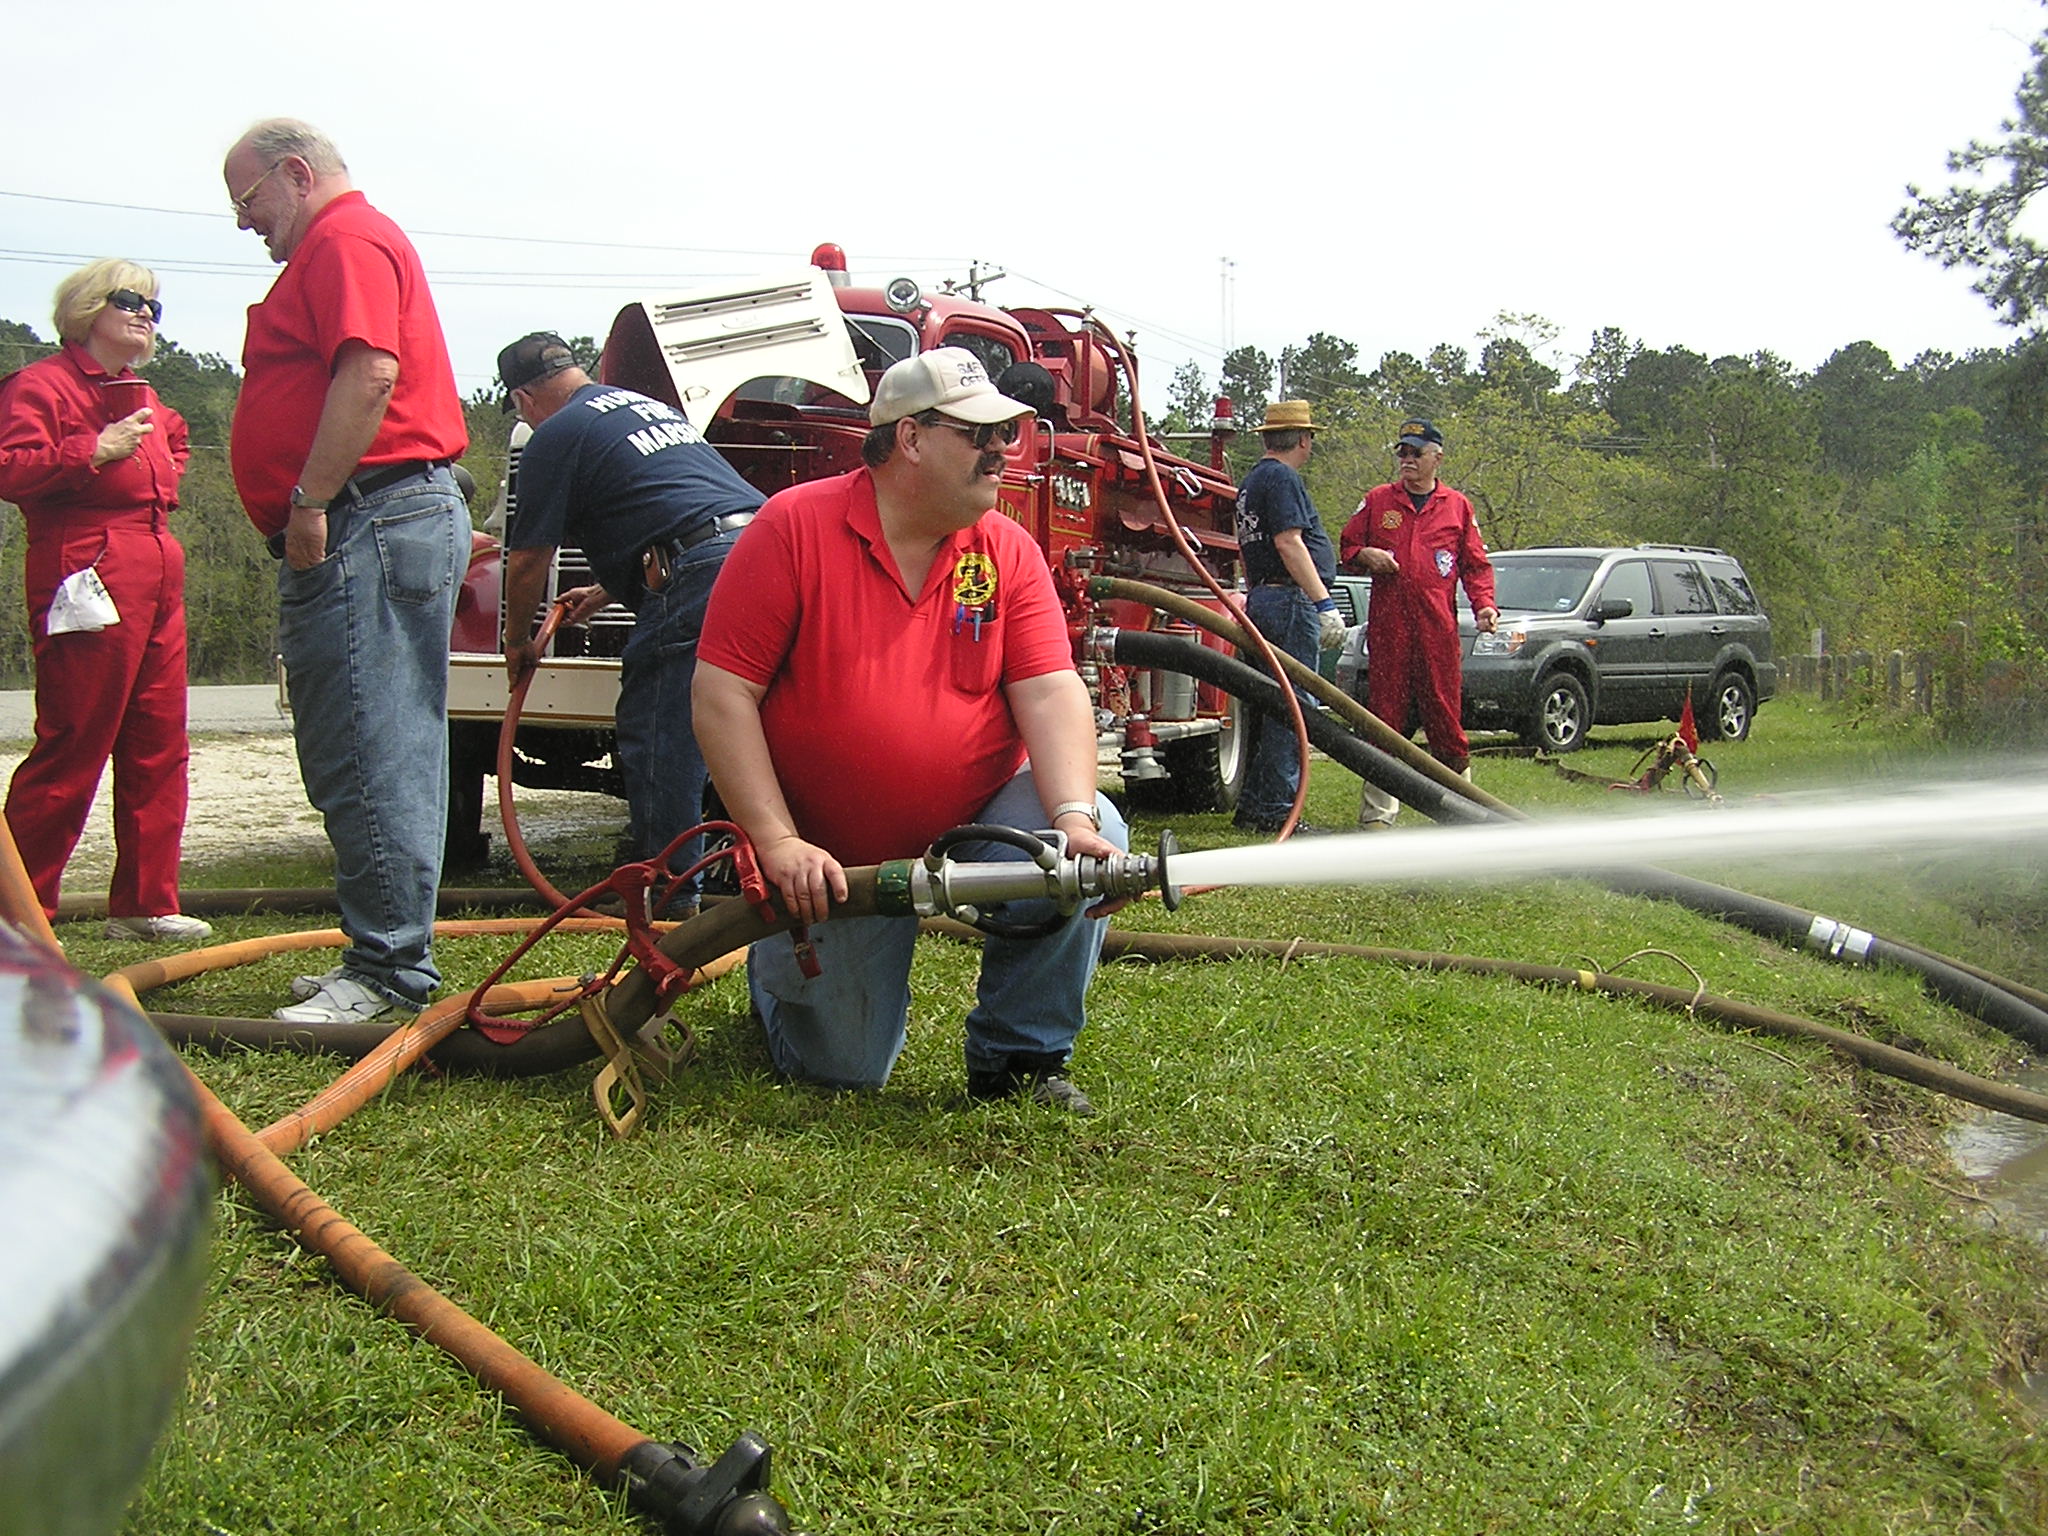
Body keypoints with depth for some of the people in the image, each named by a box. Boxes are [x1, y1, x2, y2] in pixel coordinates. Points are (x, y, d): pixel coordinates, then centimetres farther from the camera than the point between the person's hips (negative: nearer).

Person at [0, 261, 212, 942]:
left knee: (158, 747, 8)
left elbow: (172, 446, 48)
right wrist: (94, 451, -22)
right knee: (71, 748, -9)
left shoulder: (143, 397, 25)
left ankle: (143, 904, 15)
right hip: (87, 578, -9)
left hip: (158, 579, 9)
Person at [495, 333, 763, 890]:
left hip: (699, 573, -8)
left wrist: (517, 643, 23)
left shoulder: (556, 436, 5)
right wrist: (605, 591, 52)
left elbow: (528, 559, 7)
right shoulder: (650, 406, 30)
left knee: (658, 737, 0)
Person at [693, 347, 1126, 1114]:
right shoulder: (792, 527, -13)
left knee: (1095, 841, -26)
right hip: (834, 862, -2)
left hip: (980, 820, 3)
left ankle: (1019, 1054, -6)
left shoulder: (1008, 551, -3)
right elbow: (722, 696, -15)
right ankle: (779, 964, 37)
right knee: (845, 1068, 2)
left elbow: (1051, 692, -12)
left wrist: (1073, 817, -30)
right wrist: (777, 842, -22)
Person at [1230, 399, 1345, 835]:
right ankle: (1276, 811, -9)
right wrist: (1324, 602, -21)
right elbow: (1289, 542, -20)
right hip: (1291, 600, -10)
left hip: (1261, 599, 10)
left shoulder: (1252, 479, 20)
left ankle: (1252, 806, 17)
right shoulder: (1283, 478, -10)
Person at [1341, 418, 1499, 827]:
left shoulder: (1457, 506, 12)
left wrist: (1484, 605, -4)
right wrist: (1364, 556, -6)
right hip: (1387, 627, 0)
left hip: (1438, 628, 0)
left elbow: (1476, 564, 12)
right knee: (1384, 714, 1)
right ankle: (1377, 812, 5)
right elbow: (1347, 544, 16)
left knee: (1445, 715, 0)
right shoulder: (1377, 500, 12)